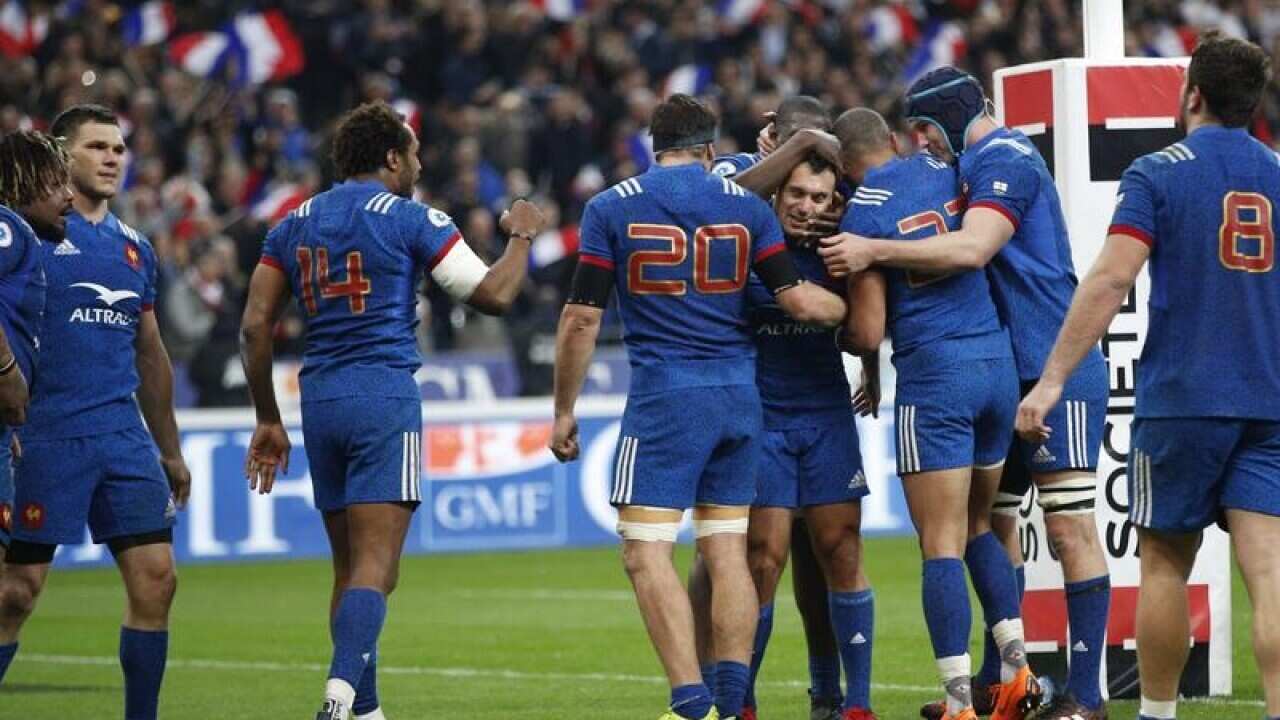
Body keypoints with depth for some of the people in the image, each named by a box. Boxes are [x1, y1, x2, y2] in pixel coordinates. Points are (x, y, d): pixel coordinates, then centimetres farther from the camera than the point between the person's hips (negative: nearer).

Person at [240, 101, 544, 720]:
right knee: (375, 568, -11)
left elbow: (255, 326, 11)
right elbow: (493, 295, -3)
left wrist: (268, 420, 18)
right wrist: (521, 235, 16)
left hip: (320, 400, 5)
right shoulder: (411, 218, -2)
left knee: (349, 568, 14)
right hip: (384, 396, -5)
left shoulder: (295, 224, 14)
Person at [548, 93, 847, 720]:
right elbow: (799, 301, 1)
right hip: (738, 393, 4)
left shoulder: (609, 208, 2)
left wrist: (564, 411, 7)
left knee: (646, 551, -5)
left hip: (664, 397, -4)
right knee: (727, 550, 10)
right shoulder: (745, 205, 7)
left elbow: (582, 318, -1)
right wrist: (853, 306, 22)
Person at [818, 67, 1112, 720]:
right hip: (1009, 374, 11)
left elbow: (970, 251, -26)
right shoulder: (976, 166, 18)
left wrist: (873, 251, -23)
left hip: (1055, 372, -11)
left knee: (1070, 526, -10)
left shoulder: (1004, 161, -12)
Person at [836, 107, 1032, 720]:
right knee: (978, 527, 19)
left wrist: (845, 336, 14)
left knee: (942, 544, -4)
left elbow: (869, 331, -9)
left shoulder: (862, 214, -7)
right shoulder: (943, 172, 8)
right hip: (999, 363, 6)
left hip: (933, 375, -6)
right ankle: (1016, 666, 9)